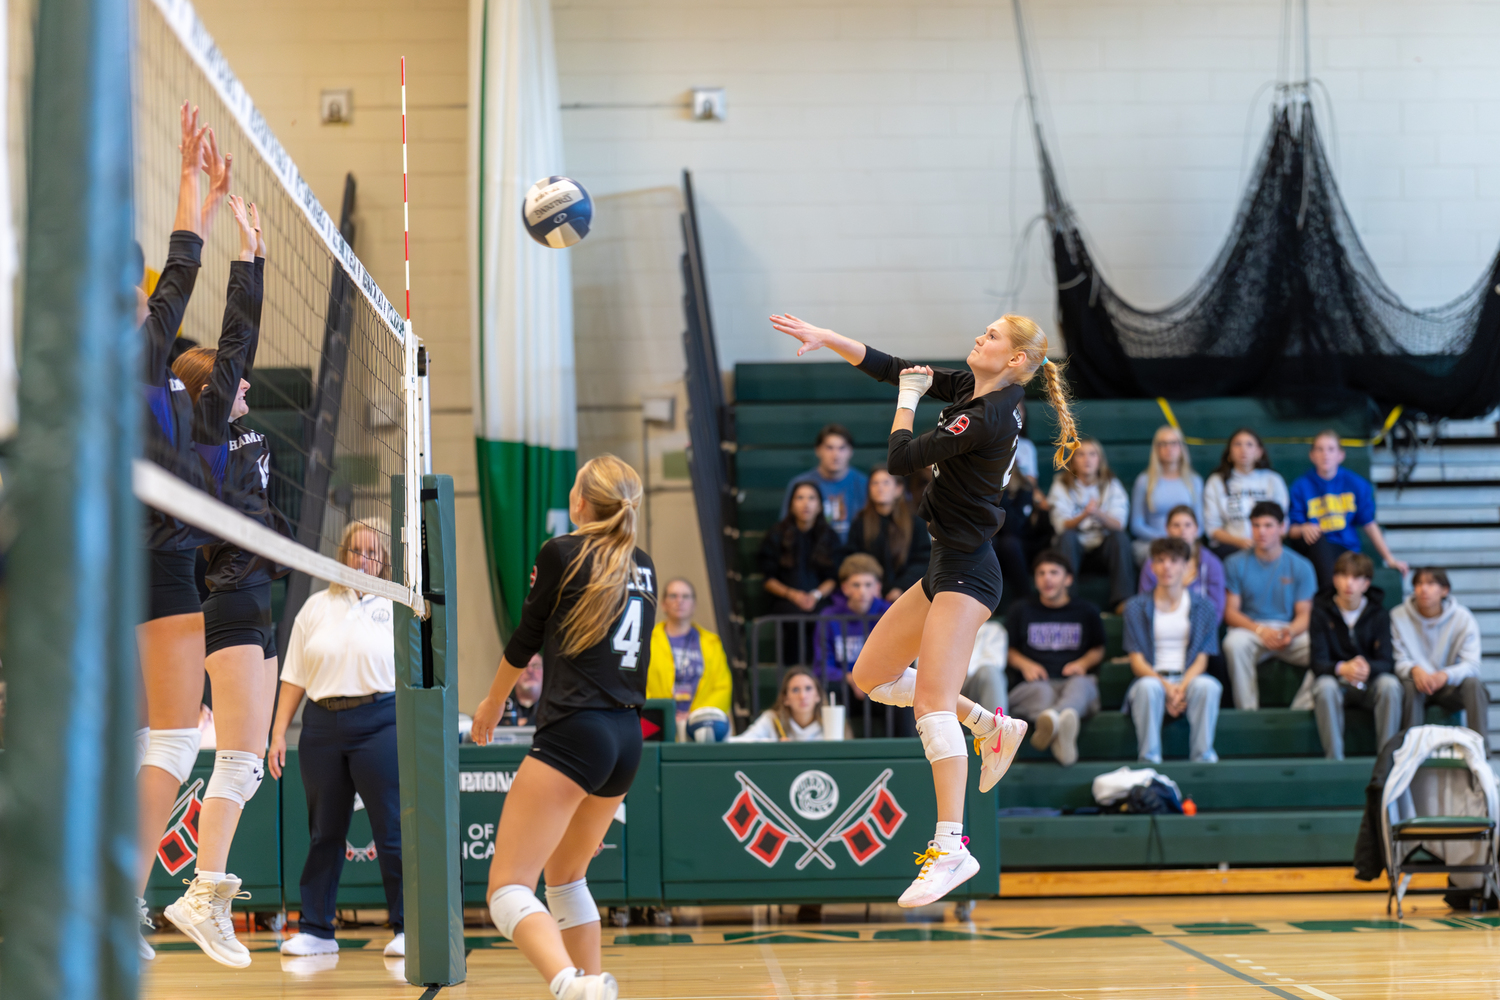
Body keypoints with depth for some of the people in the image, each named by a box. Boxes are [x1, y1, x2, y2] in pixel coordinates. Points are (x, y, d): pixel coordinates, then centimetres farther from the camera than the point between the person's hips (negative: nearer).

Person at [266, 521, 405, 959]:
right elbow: (294, 677, 13)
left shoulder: (398, 607, 6)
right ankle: (315, 929, 15)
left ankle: (407, 927, 1)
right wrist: (278, 733, 7)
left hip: (380, 722, -3)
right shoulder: (315, 607, 13)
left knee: (392, 828, -5)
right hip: (322, 724, 3)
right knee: (324, 831, 8)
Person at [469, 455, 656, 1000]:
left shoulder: (561, 551, -2)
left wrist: (493, 701, 26)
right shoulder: (643, 567, 15)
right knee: (564, 875, 27)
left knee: (507, 887, -14)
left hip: (573, 732, -7)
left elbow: (525, 639, 8)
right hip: (628, 739, 8)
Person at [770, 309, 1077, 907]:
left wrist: (908, 399, 1)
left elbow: (900, 458, -15)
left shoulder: (988, 418, -18)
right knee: (870, 677, 15)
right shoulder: (968, 389, 9)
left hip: (966, 571, -10)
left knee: (932, 701, -19)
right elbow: (891, 369, 13)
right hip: (947, 567, 10)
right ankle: (991, 727, 20)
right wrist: (825, 338, 3)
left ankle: (950, 846, -22)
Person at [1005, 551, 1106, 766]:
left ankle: (1051, 719, -79)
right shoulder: (1022, 610, 20)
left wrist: (1083, 663, 7)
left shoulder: (1086, 612, 22)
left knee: (1080, 684, -40)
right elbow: (1008, 651, 24)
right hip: (1031, 684, 0)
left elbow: (1098, 650, 29)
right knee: (1042, 692, -40)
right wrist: (1024, 664, 3)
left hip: (1073, 681, 0)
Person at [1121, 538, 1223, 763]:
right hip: (1153, 678, -1)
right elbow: (1137, 660, 2)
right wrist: (1166, 686, -17)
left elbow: (1201, 659, 4)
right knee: (1147, 687, -37)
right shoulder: (1136, 607, 8)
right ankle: (1149, 760, -35)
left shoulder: (1204, 607, 10)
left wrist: (1182, 687, -17)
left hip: (1189, 679, 1)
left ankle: (1203, 759, -32)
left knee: (1207, 685, -35)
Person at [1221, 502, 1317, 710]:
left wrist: (1291, 632, -21)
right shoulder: (1236, 564, 5)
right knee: (1234, 643, -36)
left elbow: (1304, 613, 3)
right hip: (1250, 629, -1)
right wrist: (1260, 630, -18)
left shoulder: (1301, 566, 7)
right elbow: (1231, 611, 0)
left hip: (1291, 632, 1)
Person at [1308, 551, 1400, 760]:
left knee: (1390, 684, -32)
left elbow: (1386, 662, -9)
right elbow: (1318, 662, -10)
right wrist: (1342, 668, -34)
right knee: (1324, 686, -35)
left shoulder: (1378, 615, 1)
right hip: (1336, 682, -1)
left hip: (1369, 684, 1)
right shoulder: (1321, 612, -2)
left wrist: (1368, 668, -34)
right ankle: (1334, 760, -34)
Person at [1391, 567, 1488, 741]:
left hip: (1450, 688, 1)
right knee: (1410, 684, -34)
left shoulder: (1463, 618, -7)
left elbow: (1471, 665, -14)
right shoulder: (1399, 617, -6)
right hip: (1420, 688, -1)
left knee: (1473, 683, -29)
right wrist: (1414, 670, -34)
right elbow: (1399, 661, -8)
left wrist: (1445, 675, -36)